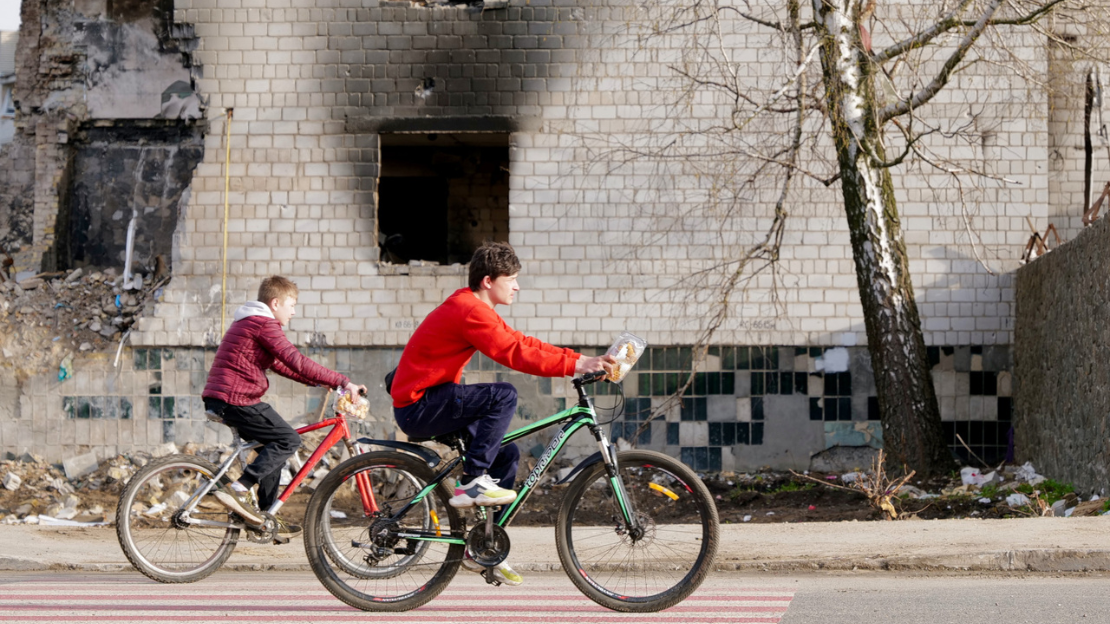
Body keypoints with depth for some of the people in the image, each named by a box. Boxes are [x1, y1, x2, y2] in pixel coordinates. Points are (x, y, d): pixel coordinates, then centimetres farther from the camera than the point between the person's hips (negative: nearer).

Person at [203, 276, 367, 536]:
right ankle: (238, 490, -16)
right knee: (289, 439, -8)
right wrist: (342, 382, -19)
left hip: (216, 398, 10)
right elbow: (297, 362, -19)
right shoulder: (264, 324, -10)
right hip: (237, 400, -10)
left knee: (274, 444, 20)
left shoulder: (246, 322, 24)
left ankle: (266, 515, 20)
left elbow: (281, 365, 27)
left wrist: (321, 381, 20)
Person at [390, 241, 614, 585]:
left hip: (430, 404, 11)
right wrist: (577, 364, -25)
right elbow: (515, 354, -26)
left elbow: (522, 345, 11)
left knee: (507, 454, 11)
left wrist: (583, 361, 0)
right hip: (417, 408, -11)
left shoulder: (474, 309, 14)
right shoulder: (470, 311, -19)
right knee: (503, 395, -24)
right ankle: (471, 482, -17)